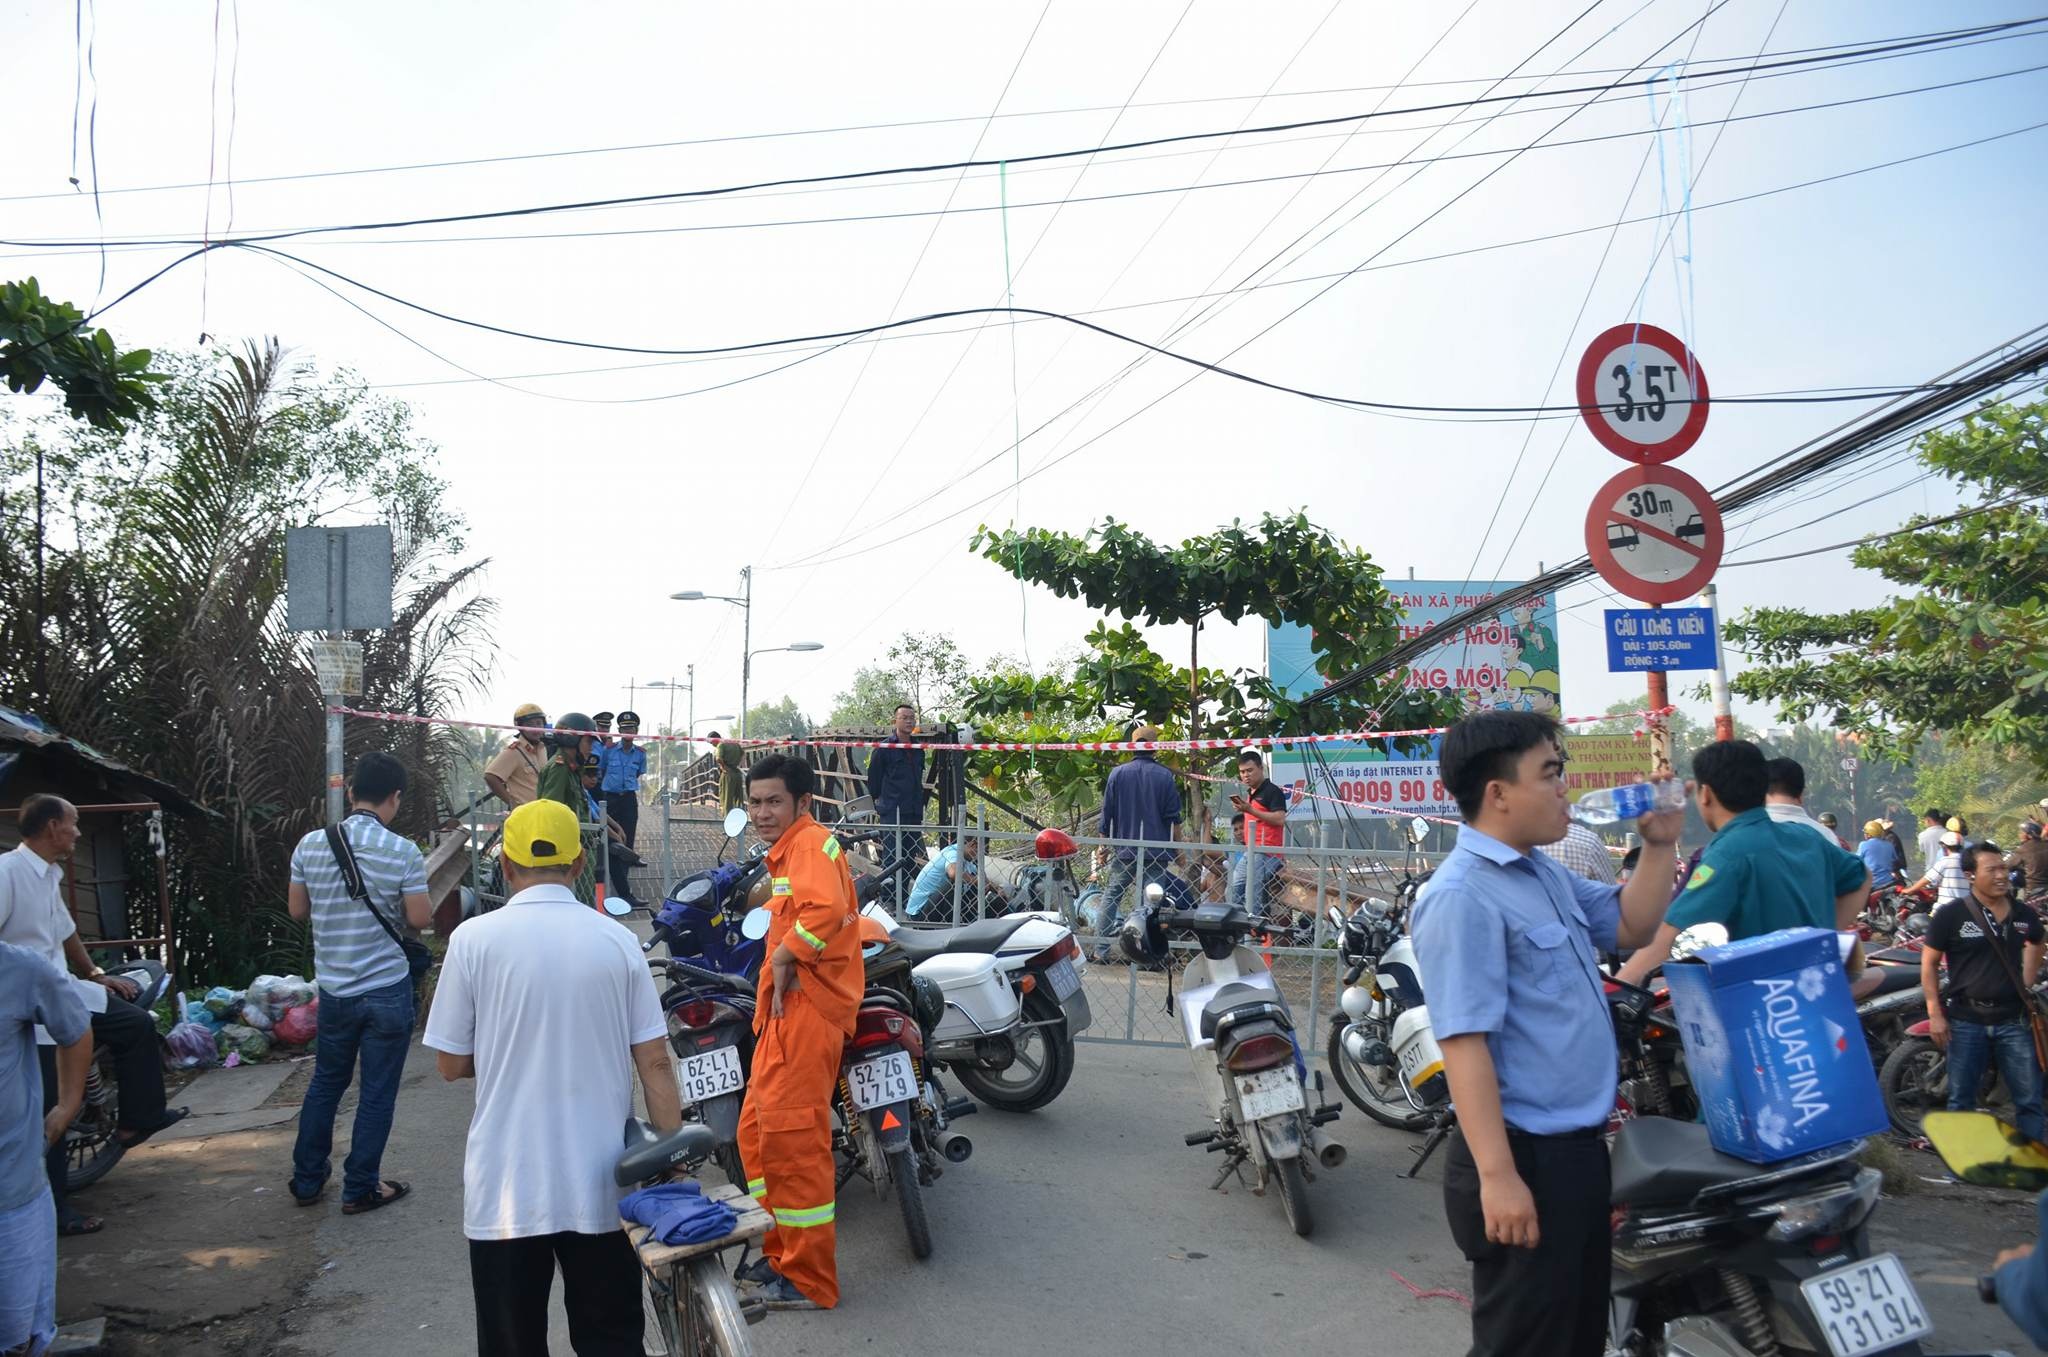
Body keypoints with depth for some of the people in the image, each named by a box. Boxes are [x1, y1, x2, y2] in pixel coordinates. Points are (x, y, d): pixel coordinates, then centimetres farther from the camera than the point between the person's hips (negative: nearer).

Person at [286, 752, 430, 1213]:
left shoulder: (311, 845, -4)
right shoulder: (403, 852, -15)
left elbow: (297, 910, 6)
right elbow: (420, 918, -11)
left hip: (333, 988, 4)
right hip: (387, 989, -4)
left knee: (326, 1081, 22)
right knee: (377, 1092, 8)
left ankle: (307, 1179, 31)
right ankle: (360, 1188, 16)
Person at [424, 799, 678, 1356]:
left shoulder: (474, 939, -7)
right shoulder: (618, 941, -3)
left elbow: (450, 1064, 0)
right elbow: (655, 1063, -3)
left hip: (505, 1188, -1)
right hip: (600, 1186, 1)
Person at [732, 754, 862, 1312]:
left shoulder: (810, 842, -12)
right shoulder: (789, 850, 21)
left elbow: (826, 910, -30)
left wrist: (782, 957, -18)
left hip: (807, 1008, -11)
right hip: (787, 1011, 11)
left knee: (793, 1140, -6)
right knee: (757, 1134, 17)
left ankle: (809, 1281, 5)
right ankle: (782, 1254, 30)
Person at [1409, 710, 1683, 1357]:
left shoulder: (1547, 874, 9)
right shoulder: (1462, 896, -21)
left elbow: (1632, 926, 24)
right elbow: (1464, 1042, -25)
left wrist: (1658, 847, 8)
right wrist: (1497, 1176, -27)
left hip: (1579, 1149, 10)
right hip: (1525, 1159, -10)